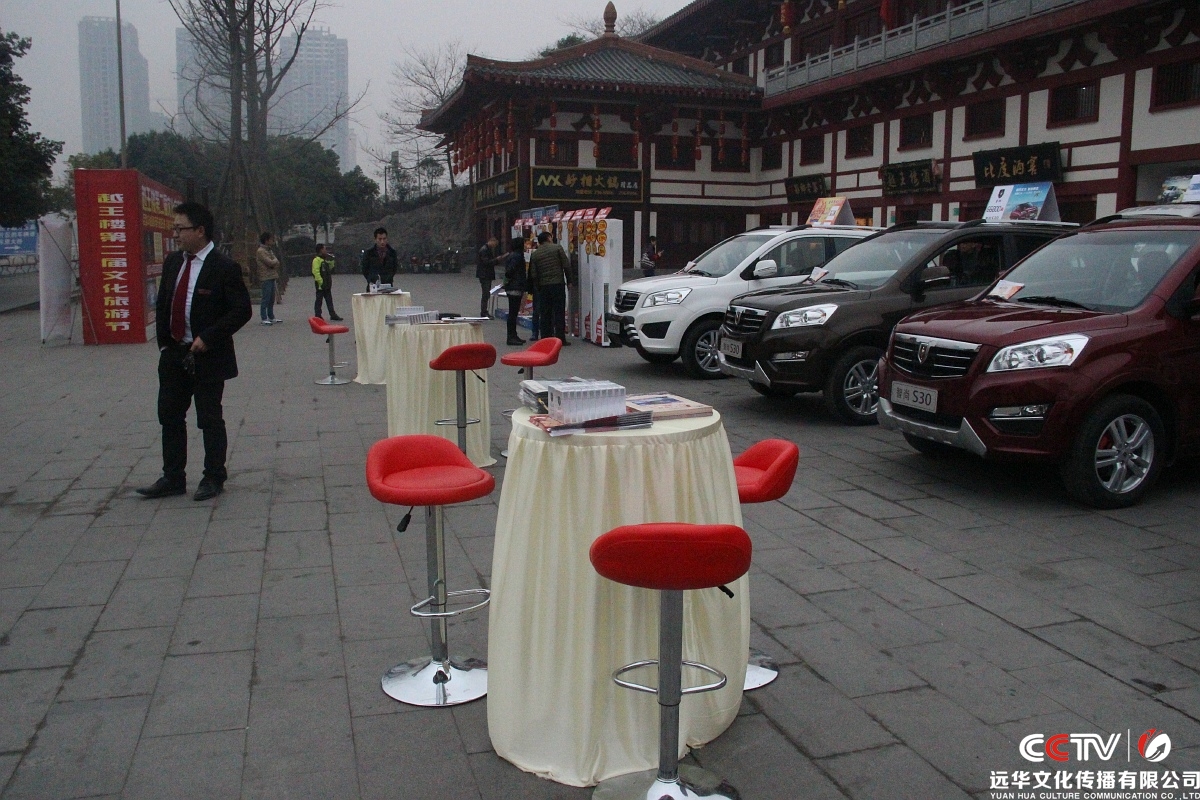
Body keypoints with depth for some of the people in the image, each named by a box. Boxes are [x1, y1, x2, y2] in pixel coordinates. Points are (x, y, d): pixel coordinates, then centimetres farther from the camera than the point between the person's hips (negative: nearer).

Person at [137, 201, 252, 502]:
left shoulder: (224, 268, -13)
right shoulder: (172, 262, 8)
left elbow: (242, 310, -15)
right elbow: (162, 305, 16)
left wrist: (208, 338, -19)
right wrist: (163, 342, 7)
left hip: (208, 357, -7)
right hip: (173, 353, 7)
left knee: (210, 419, 4)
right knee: (170, 417, 11)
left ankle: (214, 478, 16)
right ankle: (173, 478, 22)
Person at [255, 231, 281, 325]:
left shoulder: (268, 250, 18)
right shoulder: (261, 251, -11)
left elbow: (276, 263, 15)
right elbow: (270, 263, -19)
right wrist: (275, 260, 0)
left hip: (272, 277, 9)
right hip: (266, 278, -9)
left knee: (271, 299, 13)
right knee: (266, 299, -8)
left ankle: (271, 318, 19)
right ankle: (264, 319, -7)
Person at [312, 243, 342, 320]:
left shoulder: (326, 260, 16)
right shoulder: (316, 260, -11)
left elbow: (330, 268, 27)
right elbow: (316, 272, -18)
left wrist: (331, 259, 13)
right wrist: (320, 282, -22)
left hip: (327, 285, 8)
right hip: (320, 285, -8)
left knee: (329, 300, 10)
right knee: (319, 300, -1)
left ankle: (333, 315, 13)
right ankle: (317, 316, 4)